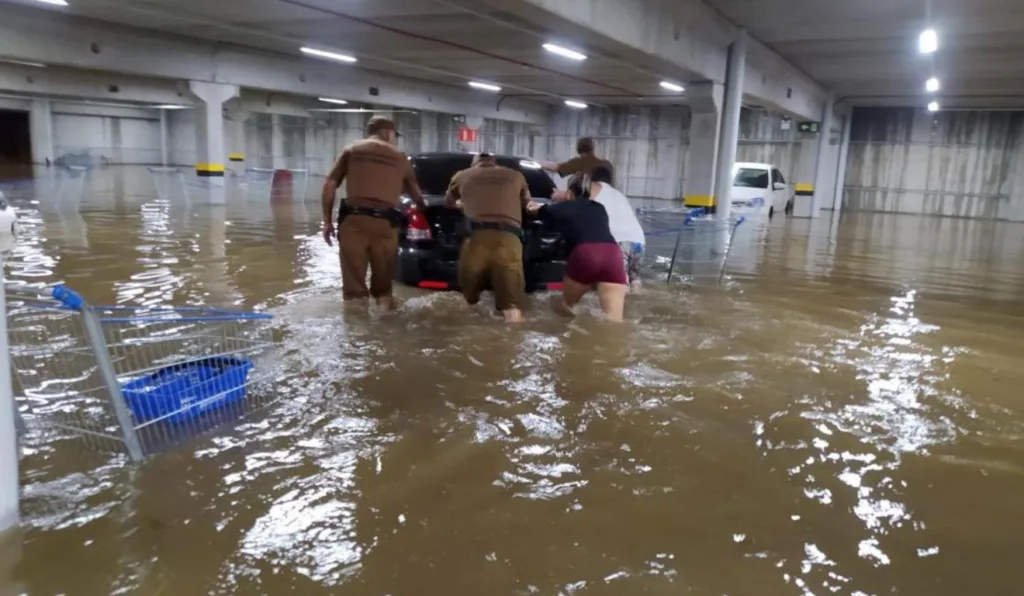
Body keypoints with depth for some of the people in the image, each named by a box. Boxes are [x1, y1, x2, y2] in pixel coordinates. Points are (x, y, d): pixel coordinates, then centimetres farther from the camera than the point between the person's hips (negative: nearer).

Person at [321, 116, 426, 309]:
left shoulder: (352, 150, 15)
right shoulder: (399, 157, 18)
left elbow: (329, 184, 7)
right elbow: (416, 194, 30)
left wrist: (327, 220, 12)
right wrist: (424, 206, 52)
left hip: (353, 219, 0)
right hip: (385, 222, 1)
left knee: (353, 285, 3)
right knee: (383, 285, 13)